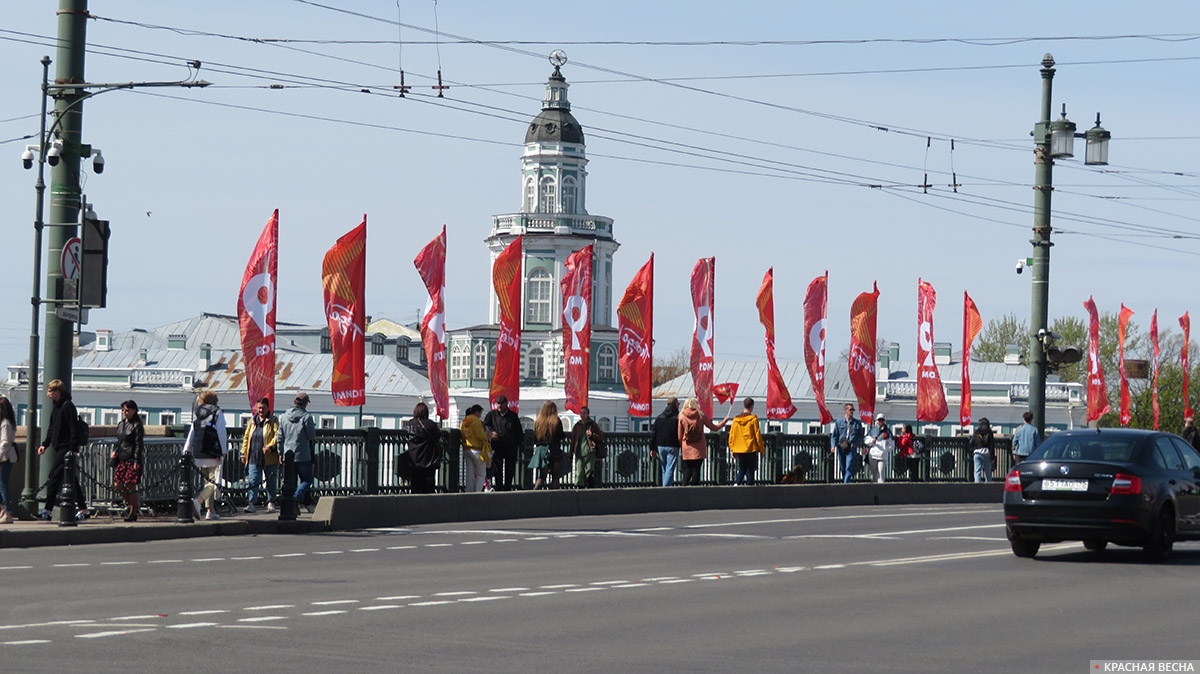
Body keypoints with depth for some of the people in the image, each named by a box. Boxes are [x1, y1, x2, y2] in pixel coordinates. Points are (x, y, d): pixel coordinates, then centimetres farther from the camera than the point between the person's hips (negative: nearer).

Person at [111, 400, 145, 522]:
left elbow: (139, 445, -11)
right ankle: (131, 505, 22)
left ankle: (133, 513, 6)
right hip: (121, 459, 7)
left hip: (132, 460, -7)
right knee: (117, 485, 2)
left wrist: (136, 462, -16)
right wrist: (115, 451, 4)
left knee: (131, 486, -4)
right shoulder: (120, 424, 14)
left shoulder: (137, 426, -7)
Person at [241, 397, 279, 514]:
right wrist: (244, 453, 12)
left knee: (271, 481, 6)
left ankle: (271, 503, 18)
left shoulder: (273, 421, 2)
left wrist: (270, 446, -24)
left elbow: (277, 435, -9)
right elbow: (246, 437, 18)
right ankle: (252, 503, -7)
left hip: (269, 458, -3)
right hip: (254, 458, 3)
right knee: (252, 481, -6)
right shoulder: (252, 421, 14)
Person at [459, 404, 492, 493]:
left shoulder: (463, 422, 11)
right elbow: (480, 436, -16)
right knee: (481, 474, -1)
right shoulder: (476, 421, -12)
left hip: (466, 450, 7)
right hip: (477, 449, -7)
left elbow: (462, 436, 14)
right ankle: (478, 492, -10)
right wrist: (486, 434, 3)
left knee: (470, 473, 10)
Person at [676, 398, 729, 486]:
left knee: (687, 470, 7)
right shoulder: (700, 416, -3)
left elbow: (679, 436, 2)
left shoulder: (682, 417, -1)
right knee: (696, 470, 2)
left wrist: (681, 448, 16)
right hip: (699, 449, -1)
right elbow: (715, 428, 6)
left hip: (687, 449, 1)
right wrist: (725, 420, 22)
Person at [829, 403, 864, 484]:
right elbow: (834, 436, 9)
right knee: (843, 468, 8)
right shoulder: (839, 422, 8)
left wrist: (856, 443, -6)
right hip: (841, 448, 2)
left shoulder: (857, 423, 8)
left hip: (851, 448, -2)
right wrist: (833, 446, -6)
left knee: (848, 468, -14)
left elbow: (861, 436, 13)